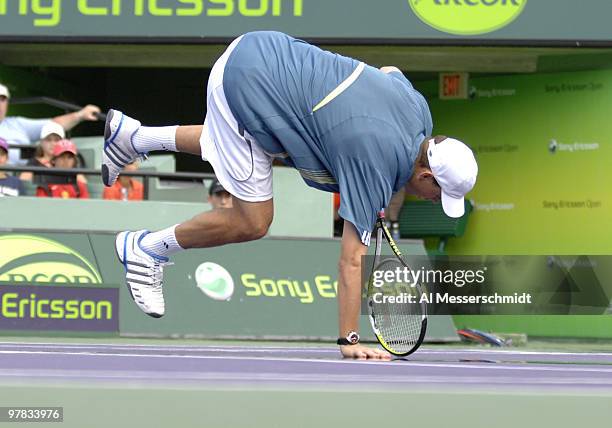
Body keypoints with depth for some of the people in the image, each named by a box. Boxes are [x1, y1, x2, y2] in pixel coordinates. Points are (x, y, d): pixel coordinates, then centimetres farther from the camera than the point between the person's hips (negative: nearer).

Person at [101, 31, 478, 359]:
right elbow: (352, 261, -19)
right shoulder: (375, 167, -20)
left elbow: (388, 71, 27)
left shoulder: (417, 106, 1)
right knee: (252, 223, -2)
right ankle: (145, 249, 15)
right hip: (244, 87, -9)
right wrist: (349, 342, -17)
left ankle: (133, 135, 39)